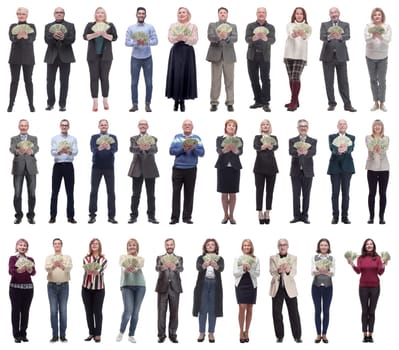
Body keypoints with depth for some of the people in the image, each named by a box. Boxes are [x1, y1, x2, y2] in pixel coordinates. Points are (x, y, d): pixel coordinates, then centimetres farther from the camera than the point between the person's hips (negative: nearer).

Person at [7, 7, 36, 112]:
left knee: (28, 80, 1)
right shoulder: (13, 26, 6)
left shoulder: (31, 26, 3)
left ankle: (31, 104, 7)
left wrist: (26, 37, -39)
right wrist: (18, 36, -36)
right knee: (14, 80, 0)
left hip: (28, 57, -1)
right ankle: (11, 104, 4)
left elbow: (33, 38, -15)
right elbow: (11, 38, -12)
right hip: (15, 56, 1)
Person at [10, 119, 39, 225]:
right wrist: (17, 151, -33)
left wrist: (31, 151, -32)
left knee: (32, 193, -1)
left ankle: (31, 216, 7)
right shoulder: (14, 139, 12)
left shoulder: (33, 139, 13)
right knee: (17, 193, -3)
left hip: (31, 168, 0)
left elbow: (36, 148, -7)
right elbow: (11, 149, -8)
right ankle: (18, 216, 7)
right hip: (18, 168, 0)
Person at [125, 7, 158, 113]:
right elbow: (127, 42, -4)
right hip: (135, 58, 0)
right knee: (134, 83, 2)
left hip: (147, 58, 0)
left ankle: (147, 104, 8)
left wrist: (146, 42, -26)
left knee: (149, 83, 0)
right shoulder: (131, 28, 2)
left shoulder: (150, 27, 0)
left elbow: (155, 41, -7)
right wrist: (136, 42, -23)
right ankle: (135, 104, 7)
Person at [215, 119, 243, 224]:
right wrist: (225, 149, -36)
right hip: (223, 167, 0)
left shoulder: (238, 140, 6)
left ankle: (231, 215, 11)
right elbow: (218, 150, -12)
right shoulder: (220, 139, 5)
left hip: (234, 167, 0)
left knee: (233, 193, 3)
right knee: (224, 193, 4)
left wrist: (235, 150, -36)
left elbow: (240, 152, -11)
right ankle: (226, 215, 14)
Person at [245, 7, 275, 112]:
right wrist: (255, 37, -30)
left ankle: (265, 103, -6)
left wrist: (265, 38, -34)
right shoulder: (250, 26, 6)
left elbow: (272, 40, -11)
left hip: (264, 56, -2)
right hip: (252, 56, 2)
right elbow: (247, 39, -8)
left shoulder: (270, 27, 5)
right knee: (254, 79, 6)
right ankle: (258, 101, 16)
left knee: (265, 79, -7)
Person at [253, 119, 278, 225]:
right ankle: (260, 213, 0)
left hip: (271, 166, 1)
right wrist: (263, 146, -38)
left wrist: (271, 146, -36)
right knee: (259, 190, -3)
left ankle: (267, 212, 9)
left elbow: (276, 146, -12)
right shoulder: (257, 137, 7)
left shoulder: (274, 138, 10)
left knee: (270, 190, 3)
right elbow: (256, 146, -15)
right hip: (260, 166, -1)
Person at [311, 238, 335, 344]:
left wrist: (325, 271, -32)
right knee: (317, 310, 2)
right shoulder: (314, 257, 1)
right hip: (316, 286, 0)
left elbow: (332, 273, -10)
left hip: (328, 286, 0)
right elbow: (313, 272, -10)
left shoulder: (332, 258, 1)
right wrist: (319, 271, -33)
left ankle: (324, 334, 10)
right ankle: (318, 335, 9)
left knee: (326, 311, 3)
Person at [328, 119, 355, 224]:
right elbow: (332, 148, -15)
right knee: (335, 192, 1)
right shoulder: (331, 137, 5)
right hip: (335, 167, -1)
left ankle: (345, 216, 7)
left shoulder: (351, 138, 7)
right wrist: (338, 149, -40)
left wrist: (345, 149, -39)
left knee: (346, 192, 2)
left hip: (347, 167, 1)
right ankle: (335, 216, 6)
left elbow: (351, 148, -13)